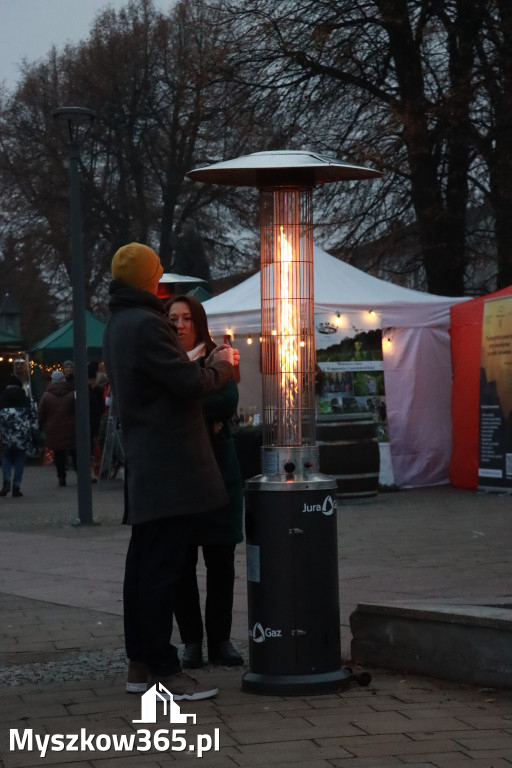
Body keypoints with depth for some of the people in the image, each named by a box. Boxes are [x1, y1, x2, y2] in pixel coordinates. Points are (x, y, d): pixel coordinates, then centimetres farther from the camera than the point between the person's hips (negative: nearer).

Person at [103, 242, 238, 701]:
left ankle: (139, 663, 19)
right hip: (171, 469, -10)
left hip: (145, 469, 10)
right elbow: (189, 384, -18)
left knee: (144, 567, 13)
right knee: (162, 570, -9)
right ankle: (163, 670, -7)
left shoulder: (118, 326, 17)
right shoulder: (145, 324, -15)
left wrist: (209, 368, 17)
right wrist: (221, 366, 0)